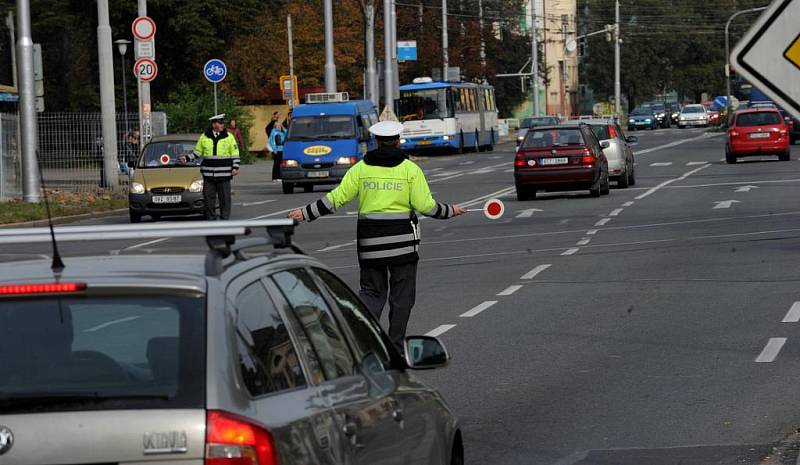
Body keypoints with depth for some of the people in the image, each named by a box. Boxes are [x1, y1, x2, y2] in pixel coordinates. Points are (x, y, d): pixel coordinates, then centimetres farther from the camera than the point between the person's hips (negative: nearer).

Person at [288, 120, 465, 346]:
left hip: (370, 242, 2)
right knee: (401, 295, 9)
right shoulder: (410, 169, -3)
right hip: (402, 240, -2)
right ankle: (395, 346, 10)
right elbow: (425, 205, -7)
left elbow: (336, 198, -2)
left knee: (371, 291, 12)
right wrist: (450, 211, 10)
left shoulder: (360, 168, 1)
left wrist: (306, 213, 8)